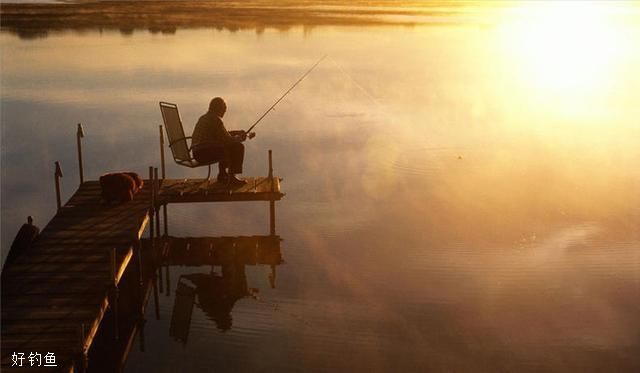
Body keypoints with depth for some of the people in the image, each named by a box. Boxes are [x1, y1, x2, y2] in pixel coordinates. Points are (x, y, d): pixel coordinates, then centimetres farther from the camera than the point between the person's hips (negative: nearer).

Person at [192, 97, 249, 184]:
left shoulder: (204, 117, 17)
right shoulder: (216, 119, -13)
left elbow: (221, 135, 26)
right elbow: (228, 139, -14)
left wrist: (237, 132, 21)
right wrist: (240, 138, 5)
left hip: (197, 153, 10)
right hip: (205, 154, -10)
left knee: (226, 146, 31)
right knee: (238, 147, -7)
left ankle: (222, 174, 32)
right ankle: (232, 177, -2)